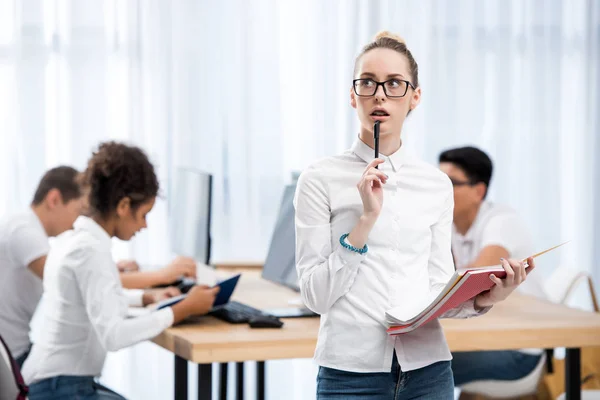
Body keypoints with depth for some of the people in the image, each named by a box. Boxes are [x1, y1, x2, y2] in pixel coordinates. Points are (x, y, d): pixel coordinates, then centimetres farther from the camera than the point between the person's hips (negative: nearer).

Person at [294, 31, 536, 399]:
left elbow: (440, 291, 8)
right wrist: (367, 219, -16)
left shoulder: (437, 185, 7)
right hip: (351, 369, -3)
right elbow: (316, 295, -7)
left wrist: (482, 300, -11)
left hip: (427, 369, 3)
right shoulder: (321, 179, -2)